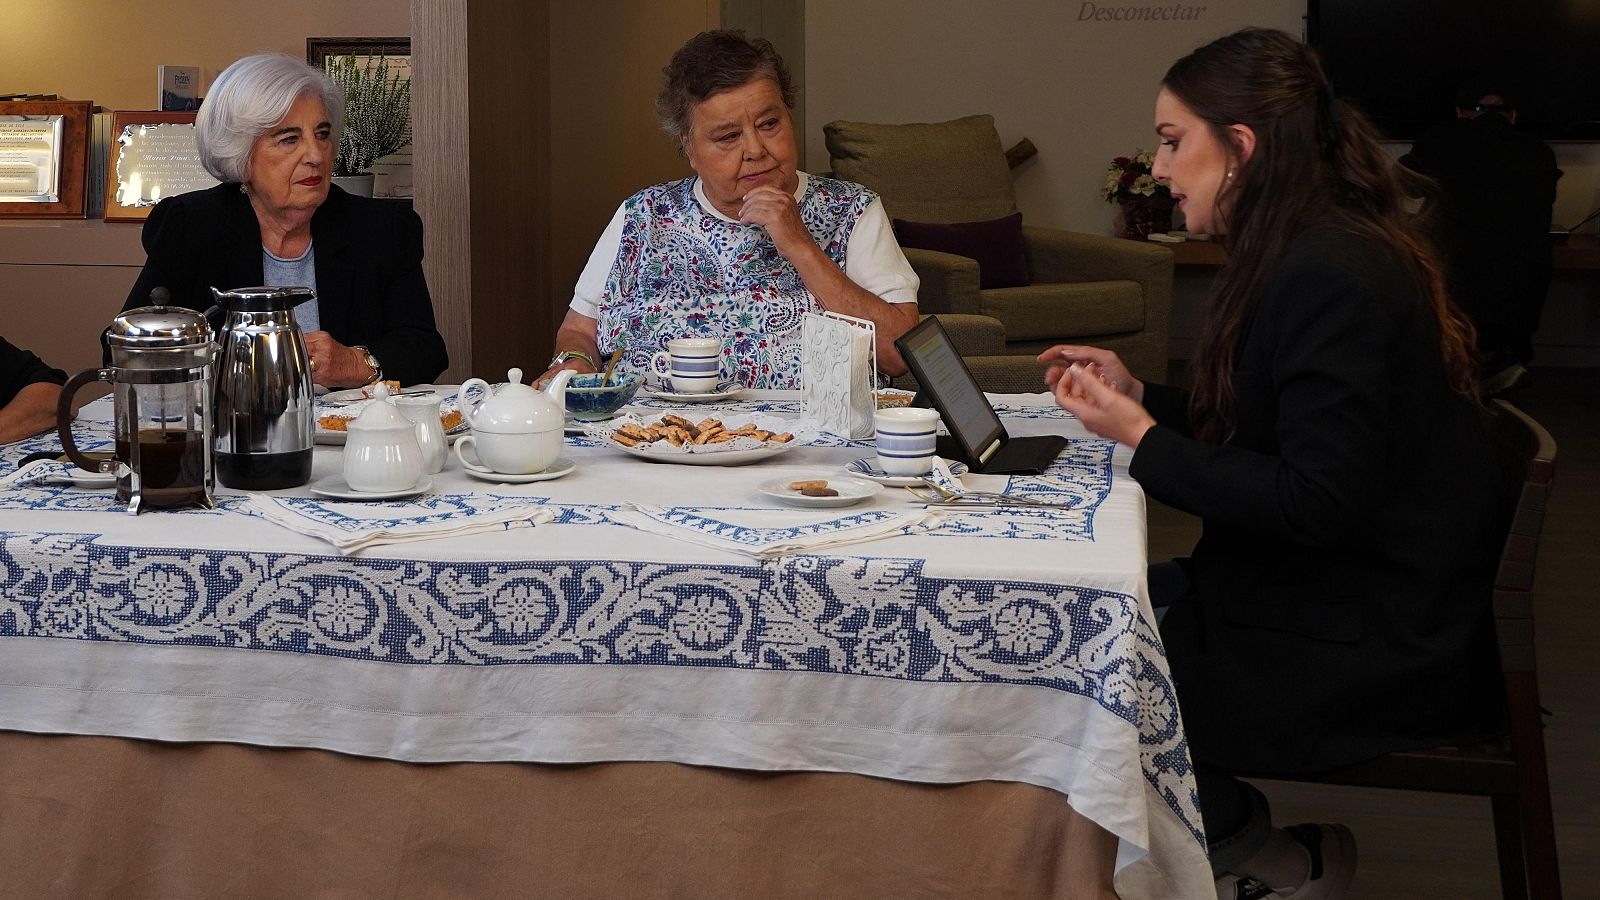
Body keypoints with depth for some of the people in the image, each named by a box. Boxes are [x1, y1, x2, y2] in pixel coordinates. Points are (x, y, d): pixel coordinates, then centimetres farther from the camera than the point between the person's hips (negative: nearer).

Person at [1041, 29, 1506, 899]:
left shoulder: (1330, 278, -23)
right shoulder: (1304, 254, 9)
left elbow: (1317, 502, -26)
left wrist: (1141, 437, -20)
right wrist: (1138, 395, 7)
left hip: (1368, 653, -10)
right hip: (1325, 591, 10)